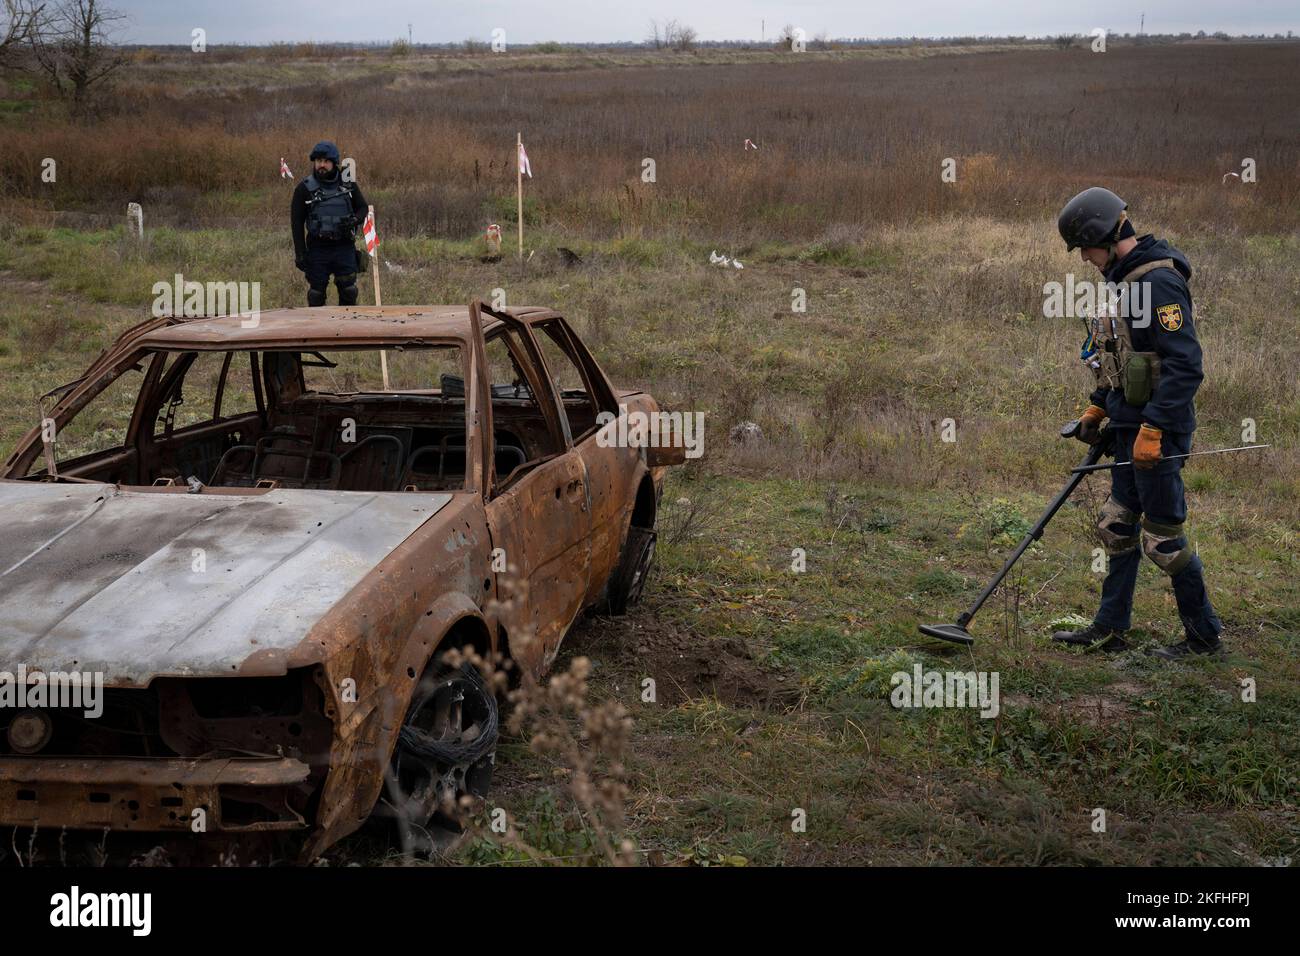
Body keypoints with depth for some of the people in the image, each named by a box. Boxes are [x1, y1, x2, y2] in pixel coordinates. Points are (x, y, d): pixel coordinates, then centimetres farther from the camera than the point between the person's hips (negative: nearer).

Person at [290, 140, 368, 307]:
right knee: (316, 294, 5)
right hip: (318, 250, -1)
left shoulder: (348, 185, 3)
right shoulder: (304, 189, -3)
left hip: (345, 249, 1)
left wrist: (354, 220, -11)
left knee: (348, 293, 2)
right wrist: (300, 254, -6)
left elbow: (363, 207, 13)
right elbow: (297, 222, -1)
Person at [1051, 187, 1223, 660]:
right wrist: (1097, 408, 20)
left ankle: (1204, 634, 15)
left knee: (1163, 536, -1)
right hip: (1129, 424, 10)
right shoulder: (1123, 278, 12)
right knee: (1118, 526, 15)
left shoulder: (1159, 281, -19)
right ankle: (1110, 628, 25)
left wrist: (1152, 430, -25)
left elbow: (1184, 365, -24)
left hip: (1158, 429, -10)